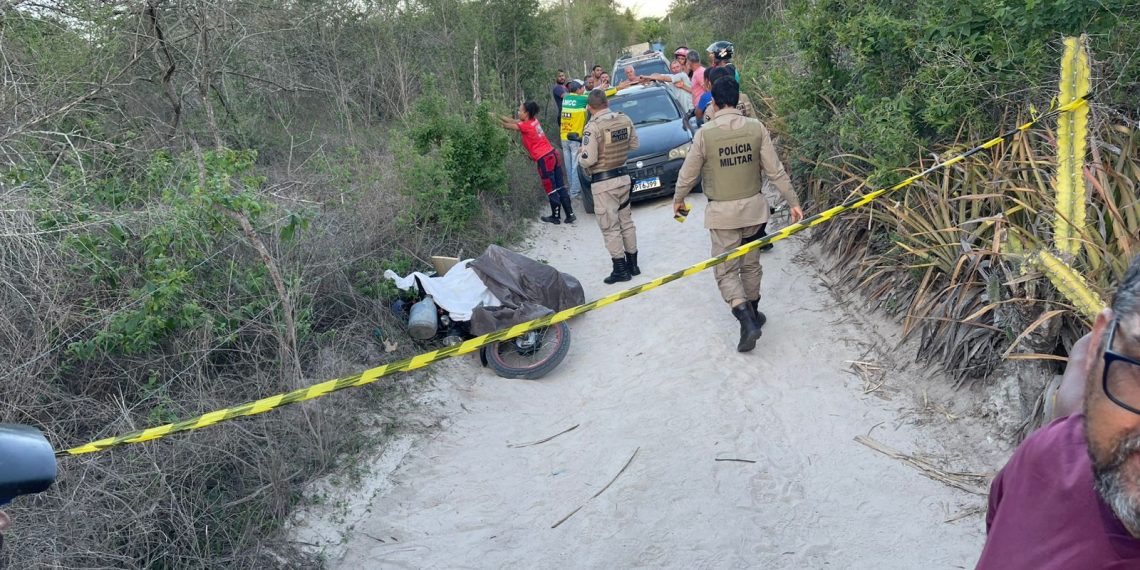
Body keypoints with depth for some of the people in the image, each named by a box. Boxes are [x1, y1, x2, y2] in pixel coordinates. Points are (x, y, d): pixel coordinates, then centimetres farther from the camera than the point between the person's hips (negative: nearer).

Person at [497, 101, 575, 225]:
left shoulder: (526, 126, -11)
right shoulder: (533, 121, 11)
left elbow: (508, 126, -1)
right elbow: (513, 121, 19)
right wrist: (498, 116, 19)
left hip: (544, 160, -8)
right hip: (553, 155, 8)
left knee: (551, 190, 4)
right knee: (560, 188, 10)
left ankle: (555, 217, 15)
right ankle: (570, 214, 13)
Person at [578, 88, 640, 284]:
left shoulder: (593, 127, -19)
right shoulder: (625, 119, 0)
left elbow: (588, 160, -21)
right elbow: (634, 145, 11)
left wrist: (580, 156, 0)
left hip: (603, 183, -6)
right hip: (623, 177, 6)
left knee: (610, 227, 2)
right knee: (626, 222, 17)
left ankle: (620, 269, 6)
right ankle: (632, 264, 24)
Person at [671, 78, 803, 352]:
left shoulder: (705, 133, -12)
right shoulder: (756, 128, -6)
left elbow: (688, 174, -3)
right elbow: (775, 170, -4)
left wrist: (678, 200, 15)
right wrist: (793, 201, 5)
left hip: (722, 212, -3)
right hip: (752, 207, 3)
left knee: (726, 271, 4)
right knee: (750, 265, 20)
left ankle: (747, 321, -12)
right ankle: (752, 313, 34)